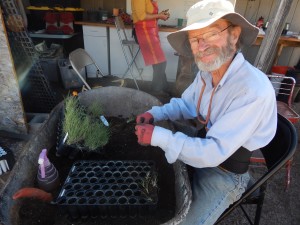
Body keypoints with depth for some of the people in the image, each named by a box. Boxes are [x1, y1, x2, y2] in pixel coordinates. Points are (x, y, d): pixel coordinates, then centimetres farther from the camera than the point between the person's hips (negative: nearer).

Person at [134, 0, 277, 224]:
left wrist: (159, 136, -33)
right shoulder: (206, 73, -8)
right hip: (202, 149, 7)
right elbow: (185, 104, 9)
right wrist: (154, 114, -8)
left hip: (225, 173, -6)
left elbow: (214, 152, -33)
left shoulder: (254, 90, -33)